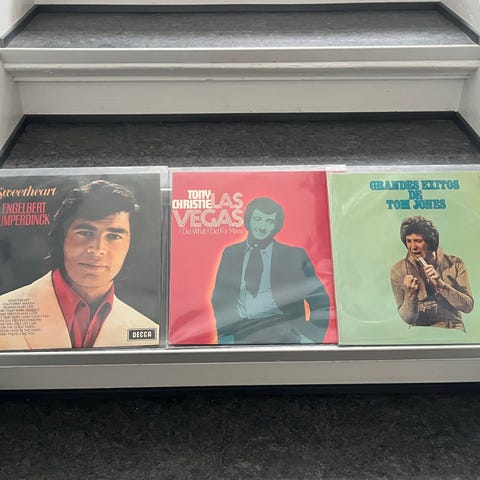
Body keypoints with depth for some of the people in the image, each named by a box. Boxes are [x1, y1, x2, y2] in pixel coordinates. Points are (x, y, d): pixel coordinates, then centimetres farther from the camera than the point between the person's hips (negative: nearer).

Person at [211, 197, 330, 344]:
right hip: (239, 338, 2)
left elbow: (320, 303, 8)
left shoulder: (296, 256, 4)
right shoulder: (230, 254, 12)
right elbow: (219, 300, 14)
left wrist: (310, 337, -3)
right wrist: (224, 336, 0)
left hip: (283, 337, -2)